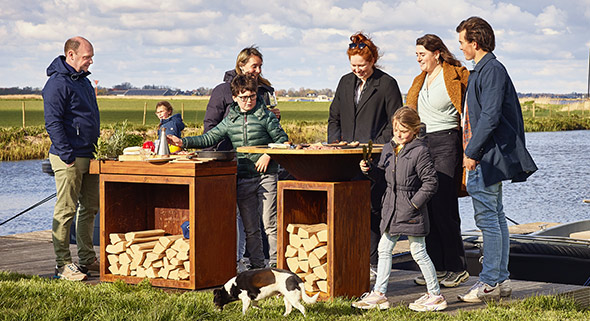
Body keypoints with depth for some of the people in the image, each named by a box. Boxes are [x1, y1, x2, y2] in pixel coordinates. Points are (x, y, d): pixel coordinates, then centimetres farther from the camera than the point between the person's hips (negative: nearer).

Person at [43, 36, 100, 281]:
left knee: (90, 208, 12)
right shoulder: (57, 84, -12)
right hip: (69, 159, -9)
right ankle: (63, 265, -1)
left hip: (89, 156, 9)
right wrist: (67, 156, -20)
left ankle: (87, 258, 21)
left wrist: (98, 148, 20)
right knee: (66, 210, -5)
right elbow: (53, 123, -17)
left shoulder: (84, 81, 17)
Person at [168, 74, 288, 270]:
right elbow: (209, 138, 8)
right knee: (250, 227, 7)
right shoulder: (230, 120, 10)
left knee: (271, 222, -7)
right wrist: (183, 142, -2)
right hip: (243, 178, 4)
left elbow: (282, 139, 4)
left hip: (265, 175, -4)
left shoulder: (265, 116, 1)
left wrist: (268, 155, -11)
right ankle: (256, 265, 15)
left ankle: (277, 263, -2)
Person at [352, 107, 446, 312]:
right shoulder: (388, 149, 8)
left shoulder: (420, 152, -14)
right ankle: (379, 294, 18)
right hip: (391, 209, 8)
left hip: (412, 211, -8)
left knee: (418, 252, -2)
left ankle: (436, 296, 9)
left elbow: (431, 182, -14)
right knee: (384, 248, 10)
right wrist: (369, 169, 2)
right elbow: (383, 172, 22)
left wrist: (415, 203, -16)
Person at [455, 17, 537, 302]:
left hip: (487, 159, -11)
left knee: (488, 220, -7)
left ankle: (489, 283, -4)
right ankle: (501, 281, 17)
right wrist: (472, 152, 20)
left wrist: (472, 152, -19)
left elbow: (490, 116, -21)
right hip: (486, 159, 11)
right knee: (496, 219, 12)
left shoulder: (492, 70, -14)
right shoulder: (483, 71, 17)